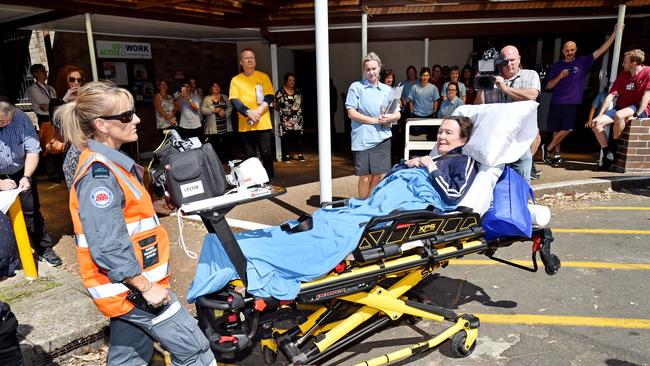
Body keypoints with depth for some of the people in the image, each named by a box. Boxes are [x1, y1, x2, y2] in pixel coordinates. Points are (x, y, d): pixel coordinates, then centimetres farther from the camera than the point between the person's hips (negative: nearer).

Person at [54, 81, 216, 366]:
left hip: (127, 286, 9)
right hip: (132, 286, -9)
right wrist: (146, 287, -21)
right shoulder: (99, 175, -24)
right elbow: (108, 247, -27)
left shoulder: (108, 163, 8)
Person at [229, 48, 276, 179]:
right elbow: (234, 101, -1)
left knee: (267, 154, -1)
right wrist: (248, 112, -18)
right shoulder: (236, 80, 8)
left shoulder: (263, 77, 7)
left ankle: (270, 179, 11)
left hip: (263, 123, -1)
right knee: (250, 157, 6)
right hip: (245, 125, 1)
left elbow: (269, 97, -1)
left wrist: (258, 112, -16)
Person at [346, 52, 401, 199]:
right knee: (365, 177, 1)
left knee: (379, 176, 5)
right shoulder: (356, 87, 2)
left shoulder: (387, 90, 15)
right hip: (363, 139, -4)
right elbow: (351, 113, -7)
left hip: (383, 138, 4)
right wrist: (375, 120, -12)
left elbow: (397, 114, 13)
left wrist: (389, 118, -11)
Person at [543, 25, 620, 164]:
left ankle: (548, 148, 2)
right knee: (556, 130, 3)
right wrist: (559, 76, -11)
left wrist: (615, 33, -5)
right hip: (556, 102, 1)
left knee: (566, 129, -11)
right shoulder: (557, 66, 8)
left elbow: (601, 50, 1)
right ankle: (556, 153, 14)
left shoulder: (583, 62, 6)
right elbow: (549, 86, 6)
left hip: (572, 103, -1)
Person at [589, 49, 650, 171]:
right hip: (621, 107, 6)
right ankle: (607, 155, -10)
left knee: (619, 115, -39)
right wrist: (600, 115, -8)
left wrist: (636, 115, -22)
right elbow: (611, 95, 0)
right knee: (596, 123, -18)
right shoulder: (623, 74, 7)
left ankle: (613, 147, -18)